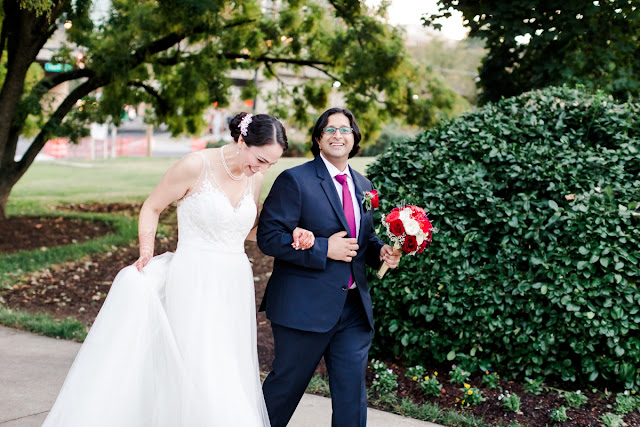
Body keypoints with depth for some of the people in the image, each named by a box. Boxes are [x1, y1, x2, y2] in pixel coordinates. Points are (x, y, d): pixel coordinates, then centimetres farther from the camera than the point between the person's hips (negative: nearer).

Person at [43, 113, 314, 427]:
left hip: (233, 287, 6)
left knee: (233, 374, 8)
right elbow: (152, 208, 0)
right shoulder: (195, 166, -11)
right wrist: (146, 253, -12)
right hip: (194, 284, -6)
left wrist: (289, 236, 4)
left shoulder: (254, 178, 6)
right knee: (199, 374, -9)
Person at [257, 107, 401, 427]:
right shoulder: (295, 180, -9)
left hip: (353, 307, 6)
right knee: (286, 384, 9)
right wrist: (324, 248, -20)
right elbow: (268, 237, -16)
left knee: (352, 394, 9)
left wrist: (380, 251, 2)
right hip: (305, 307, -5)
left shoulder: (363, 186, 13)